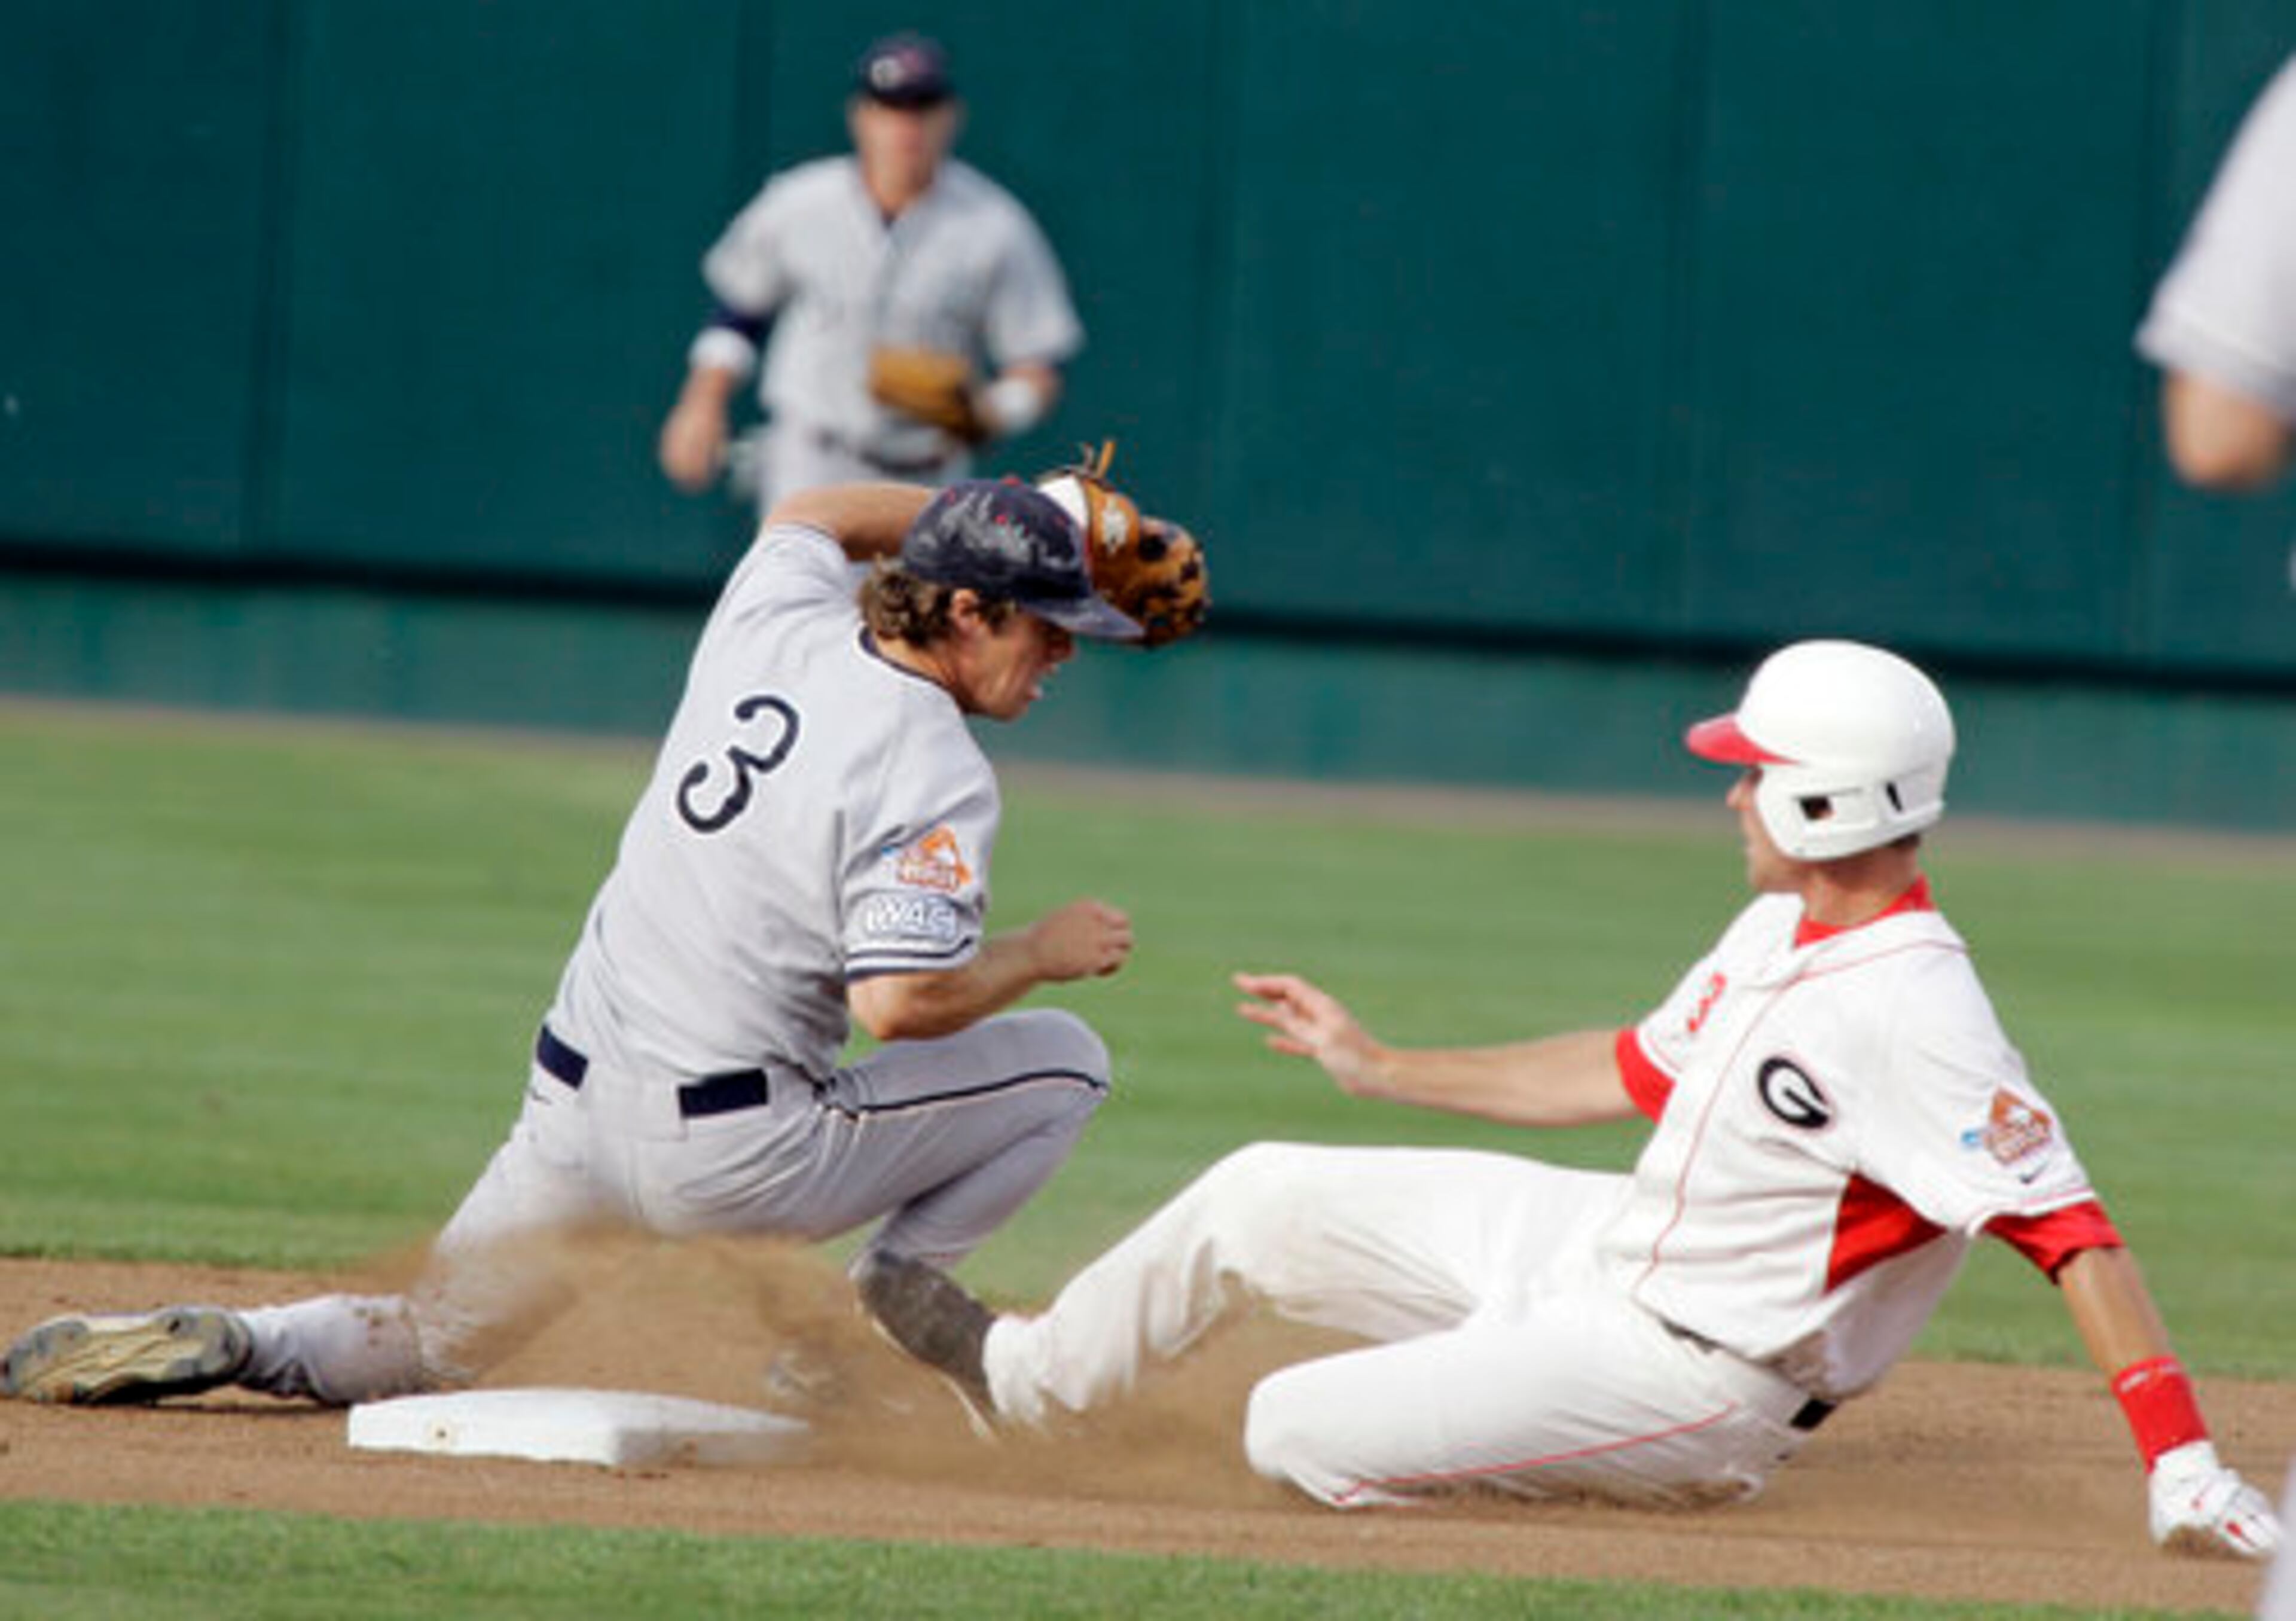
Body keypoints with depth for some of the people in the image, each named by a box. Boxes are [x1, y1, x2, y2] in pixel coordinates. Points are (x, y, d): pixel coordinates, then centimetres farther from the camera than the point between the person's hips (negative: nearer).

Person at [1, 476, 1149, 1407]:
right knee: (1062, 1064, 7)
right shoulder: (933, 772, -16)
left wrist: (1011, 519, 30)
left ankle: (220, 1344, -5)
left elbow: (804, 517, 31)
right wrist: (1041, 954, -8)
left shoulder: (773, 624, 6)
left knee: (434, 1343, 22)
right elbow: (897, 1000, -25)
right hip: (729, 1153, -6)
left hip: (571, 1112, 6)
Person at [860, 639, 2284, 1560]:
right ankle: (1028, 1373, 38)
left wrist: (2182, 1465, -43)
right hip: (1602, 1249, 9)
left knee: (1299, 1432, -14)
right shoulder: (1780, 931, 3)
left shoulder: (1914, 1012, -28)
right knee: (1260, 1200, 13)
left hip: (1684, 1375, -9)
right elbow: (1632, 1074, 18)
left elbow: (2070, 1226, -34)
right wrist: (1381, 1068, 26)